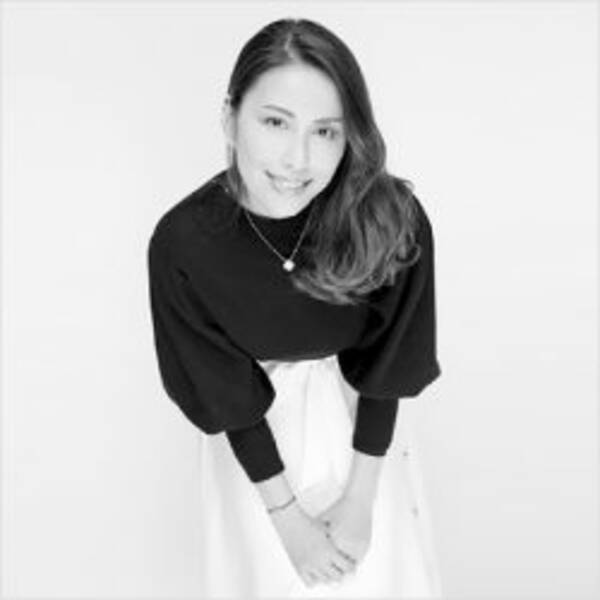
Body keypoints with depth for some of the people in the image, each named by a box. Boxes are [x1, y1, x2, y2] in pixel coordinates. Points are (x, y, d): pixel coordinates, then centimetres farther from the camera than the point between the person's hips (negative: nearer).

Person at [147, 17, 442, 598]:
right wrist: (286, 514, -11)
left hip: (357, 412, 1)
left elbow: (383, 367, -15)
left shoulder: (394, 220, -29)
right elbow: (227, 397, -17)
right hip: (255, 428, 0)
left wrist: (360, 499, -9)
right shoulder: (182, 242, -30)